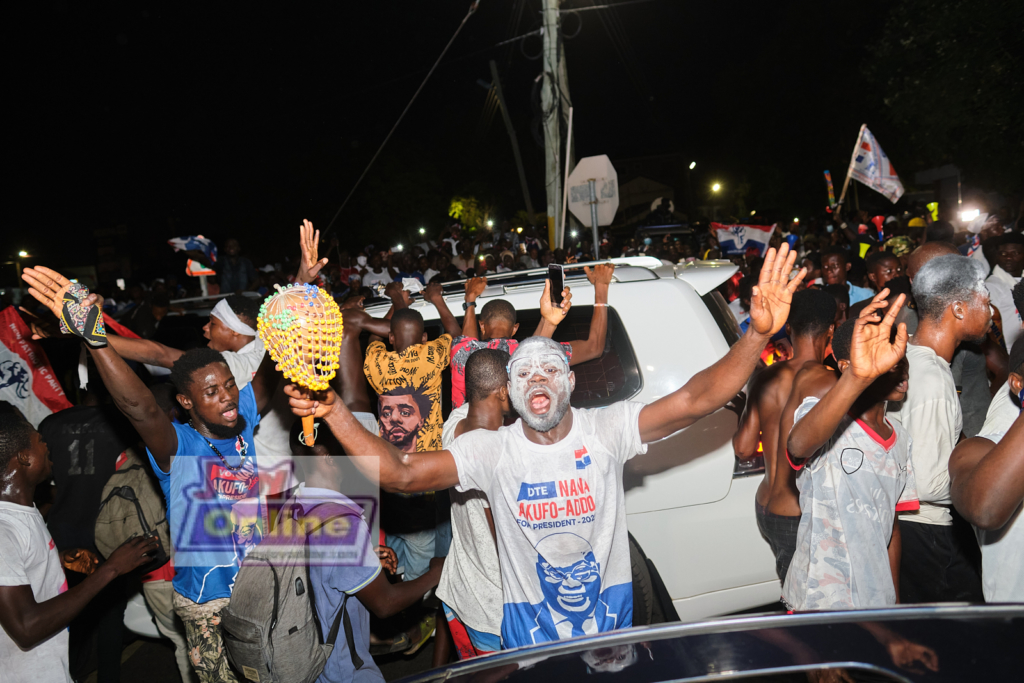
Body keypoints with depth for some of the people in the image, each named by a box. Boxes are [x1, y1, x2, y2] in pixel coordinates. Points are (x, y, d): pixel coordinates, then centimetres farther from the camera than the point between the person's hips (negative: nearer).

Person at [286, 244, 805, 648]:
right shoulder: (491, 450, -14)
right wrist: (333, 411, -36)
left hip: (609, 616, 1)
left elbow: (695, 400, -28)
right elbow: (400, 474, -24)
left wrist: (757, 335, -42)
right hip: (530, 628, 0)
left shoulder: (605, 429, -16)